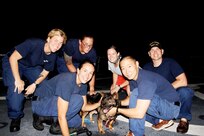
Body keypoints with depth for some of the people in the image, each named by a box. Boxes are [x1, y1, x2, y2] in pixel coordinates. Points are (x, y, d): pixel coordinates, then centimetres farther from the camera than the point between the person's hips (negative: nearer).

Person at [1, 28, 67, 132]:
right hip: (13, 63, -5)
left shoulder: (53, 56, -16)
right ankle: (16, 117, -2)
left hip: (32, 66, 5)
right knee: (16, 88, -25)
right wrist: (18, 80, -32)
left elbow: (45, 72, -7)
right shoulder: (34, 43, -36)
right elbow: (13, 58, -31)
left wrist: (35, 84, -24)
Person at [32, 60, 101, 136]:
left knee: (77, 123, 9)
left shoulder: (83, 84, -5)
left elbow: (84, 107, 3)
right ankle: (56, 126, -7)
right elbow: (61, 116, -31)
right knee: (77, 100, -27)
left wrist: (98, 104, -12)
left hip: (52, 103, 9)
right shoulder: (66, 81, -31)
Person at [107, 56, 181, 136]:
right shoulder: (133, 78, -2)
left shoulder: (145, 80, -29)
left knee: (136, 93, -27)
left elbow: (139, 113, -32)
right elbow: (131, 98, 14)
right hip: (160, 104, 9)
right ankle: (161, 120, 15)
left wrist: (117, 110, -19)